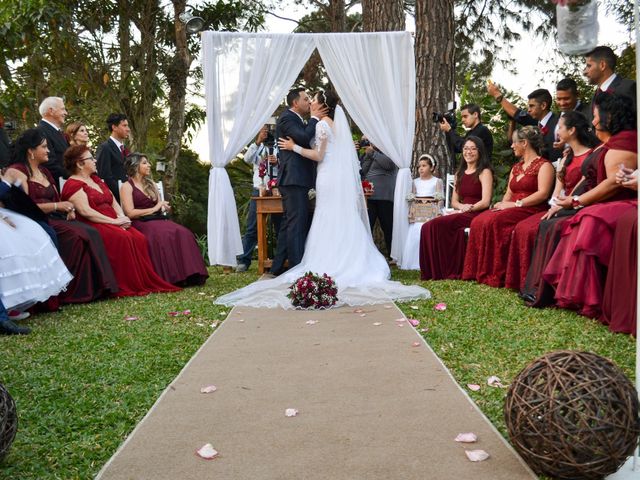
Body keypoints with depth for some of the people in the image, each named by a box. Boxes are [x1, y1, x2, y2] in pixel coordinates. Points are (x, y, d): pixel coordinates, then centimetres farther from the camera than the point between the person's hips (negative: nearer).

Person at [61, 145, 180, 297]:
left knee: (139, 238, -19)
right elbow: (85, 211, -15)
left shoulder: (97, 180, 26)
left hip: (115, 223, 8)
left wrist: (122, 217, -1)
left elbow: (114, 203, 22)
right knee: (124, 238, -32)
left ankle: (144, 282, -21)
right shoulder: (73, 185, -2)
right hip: (94, 226, -8)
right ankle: (127, 286, -28)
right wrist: (114, 221, -17)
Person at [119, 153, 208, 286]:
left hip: (158, 220, 6)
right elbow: (130, 213, -8)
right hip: (142, 223, -6)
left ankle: (189, 275, -32)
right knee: (166, 235, -36)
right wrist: (153, 209, -7)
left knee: (183, 233, -25)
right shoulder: (127, 186, 4)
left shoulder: (150, 183, 26)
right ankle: (173, 277, -37)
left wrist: (163, 207, 0)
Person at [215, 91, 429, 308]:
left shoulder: (323, 124, -9)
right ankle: (347, 263, 11)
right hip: (342, 178, 8)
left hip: (329, 180, -8)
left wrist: (294, 147, -6)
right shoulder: (338, 123, 16)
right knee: (343, 222, 9)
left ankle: (330, 266, -1)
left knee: (329, 223, -4)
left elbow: (318, 155, -12)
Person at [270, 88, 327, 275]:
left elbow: (306, 142, 22)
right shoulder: (287, 118, -8)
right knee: (296, 224, -12)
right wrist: (314, 118, -9)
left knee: (289, 224, 11)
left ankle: (277, 268, 16)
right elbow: (304, 138, -22)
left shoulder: (296, 120, 23)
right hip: (294, 179, -11)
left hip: (297, 180, 11)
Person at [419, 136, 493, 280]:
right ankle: (433, 271, -20)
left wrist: (467, 209, -14)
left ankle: (448, 271, -19)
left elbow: (485, 202, -9)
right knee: (428, 226, -21)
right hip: (461, 214, 6)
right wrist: (461, 206, -3)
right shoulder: (460, 173, 22)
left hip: (476, 215, -6)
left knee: (437, 224, -28)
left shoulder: (484, 172, 1)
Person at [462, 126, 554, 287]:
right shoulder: (516, 167, 27)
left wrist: (517, 203, -17)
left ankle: (495, 275, -29)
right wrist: (502, 204, -2)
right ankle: (479, 271, -23)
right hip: (512, 209, 7)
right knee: (479, 221, -21)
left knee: (493, 221, -33)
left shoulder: (543, 165, 1)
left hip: (530, 210, -7)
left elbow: (543, 193, -13)